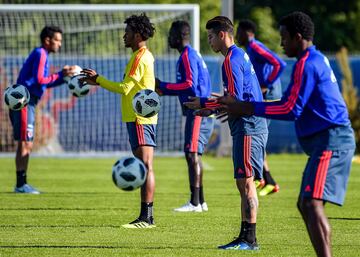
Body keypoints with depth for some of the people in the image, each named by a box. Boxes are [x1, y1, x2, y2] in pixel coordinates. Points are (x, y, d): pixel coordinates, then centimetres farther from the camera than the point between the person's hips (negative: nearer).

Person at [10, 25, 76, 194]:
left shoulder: (41, 54, 19)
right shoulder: (40, 54, -10)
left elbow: (45, 83, 19)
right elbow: (39, 80, -18)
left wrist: (63, 75, 9)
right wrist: (61, 76, -11)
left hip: (25, 103, 10)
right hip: (25, 102, -10)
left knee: (25, 144, 11)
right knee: (25, 144, -9)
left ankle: (21, 184, 14)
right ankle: (21, 185, -9)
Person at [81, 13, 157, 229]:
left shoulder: (140, 58, -13)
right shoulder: (146, 56, 18)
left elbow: (124, 88, -16)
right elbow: (130, 87, 19)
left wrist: (98, 79, -6)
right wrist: (99, 81, 15)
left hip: (140, 118, -11)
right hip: (142, 117, 11)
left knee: (145, 166, -12)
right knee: (144, 166, 10)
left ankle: (146, 217, -15)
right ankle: (147, 216, 12)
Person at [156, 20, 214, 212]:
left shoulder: (188, 56, -12)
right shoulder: (192, 54, 19)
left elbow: (190, 85, -21)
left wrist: (163, 86, -14)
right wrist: (163, 90, 18)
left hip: (197, 112, -10)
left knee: (192, 154, -12)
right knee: (194, 155, 13)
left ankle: (195, 203, -14)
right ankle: (200, 201, 17)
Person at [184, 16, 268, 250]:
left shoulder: (232, 60, -12)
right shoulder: (241, 56, 19)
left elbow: (235, 98, -18)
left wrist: (204, 104, -9)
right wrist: (212, 108, 20)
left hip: (248, 126, -10)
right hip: (253, 125, 10)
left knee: (245, 181, -10)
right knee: (244, 183, 11)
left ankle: (250, 239, -11)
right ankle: (245, 237, 14)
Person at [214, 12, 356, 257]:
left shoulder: (307, 64, -12)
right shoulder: (318, 60, 20)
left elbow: (291, 109, -16)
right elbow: (292, 104, 23)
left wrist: (247, 108, -11)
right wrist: (243, 107, 19)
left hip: (330, 141, -11)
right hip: (328, 141, 11)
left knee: (312, 204, -20)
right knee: (305, 205, 14)